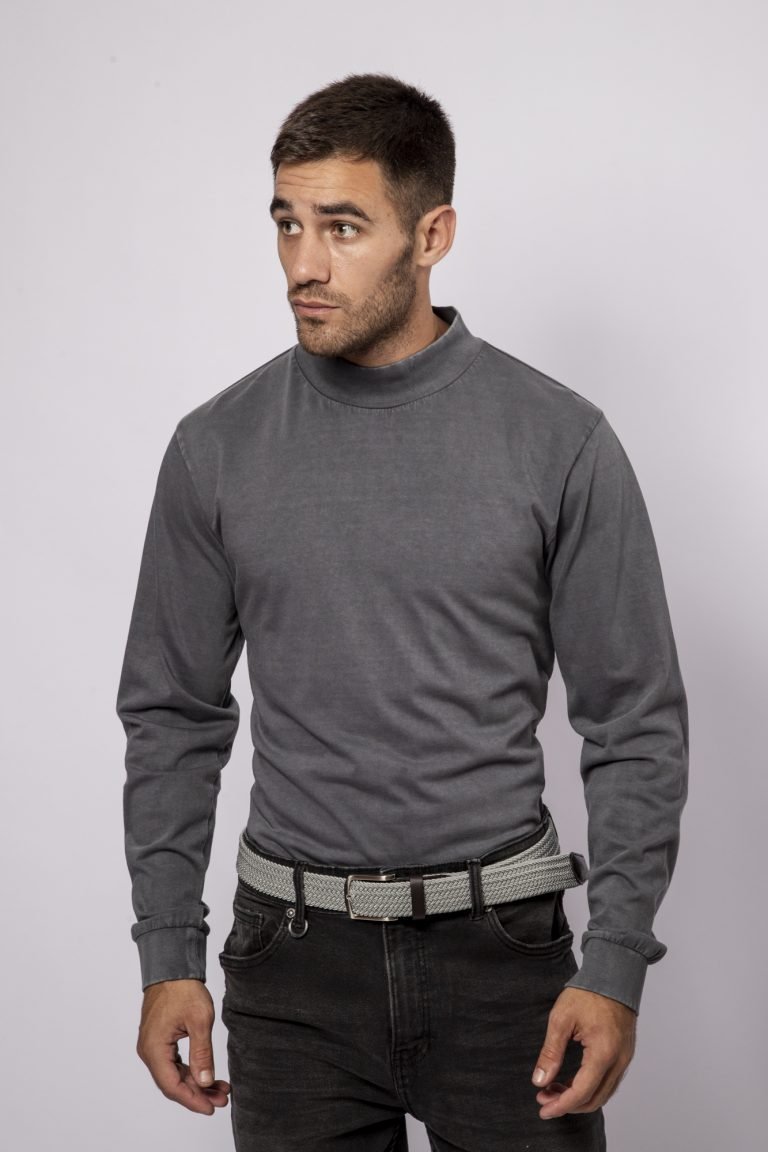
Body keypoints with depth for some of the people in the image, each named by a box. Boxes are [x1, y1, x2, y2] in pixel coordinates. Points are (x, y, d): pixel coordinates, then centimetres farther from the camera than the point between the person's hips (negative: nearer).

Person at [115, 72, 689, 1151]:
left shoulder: (559, 440, -6)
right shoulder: (218, 447, 1)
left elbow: (636, 720, -3)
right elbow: (174, 716, 7)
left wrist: (618, 965, -9)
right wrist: (168, 954, 3)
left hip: (500, 946, -1)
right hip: (296, 954, 2)